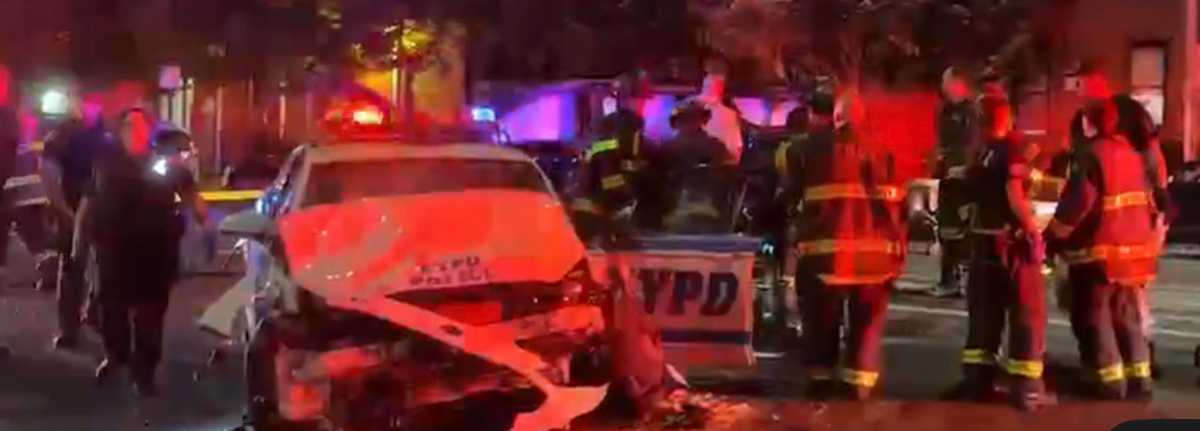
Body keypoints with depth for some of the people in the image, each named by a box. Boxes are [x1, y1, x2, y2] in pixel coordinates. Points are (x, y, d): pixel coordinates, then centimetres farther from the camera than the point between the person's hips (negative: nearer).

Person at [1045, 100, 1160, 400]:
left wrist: (1053, 237, -10)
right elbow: (1148, 201, 17)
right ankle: (1139, 378, 16)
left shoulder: (1091, 156, -14)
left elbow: (1077, 203, -20)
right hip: (1134, 246, 8)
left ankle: (1109, 381, 2)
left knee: (1094, 316, 2)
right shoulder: (1132, 155, 12)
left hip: (1099, 250, -8)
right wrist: (1146, 237, 25)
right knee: (1128, 314, 16)